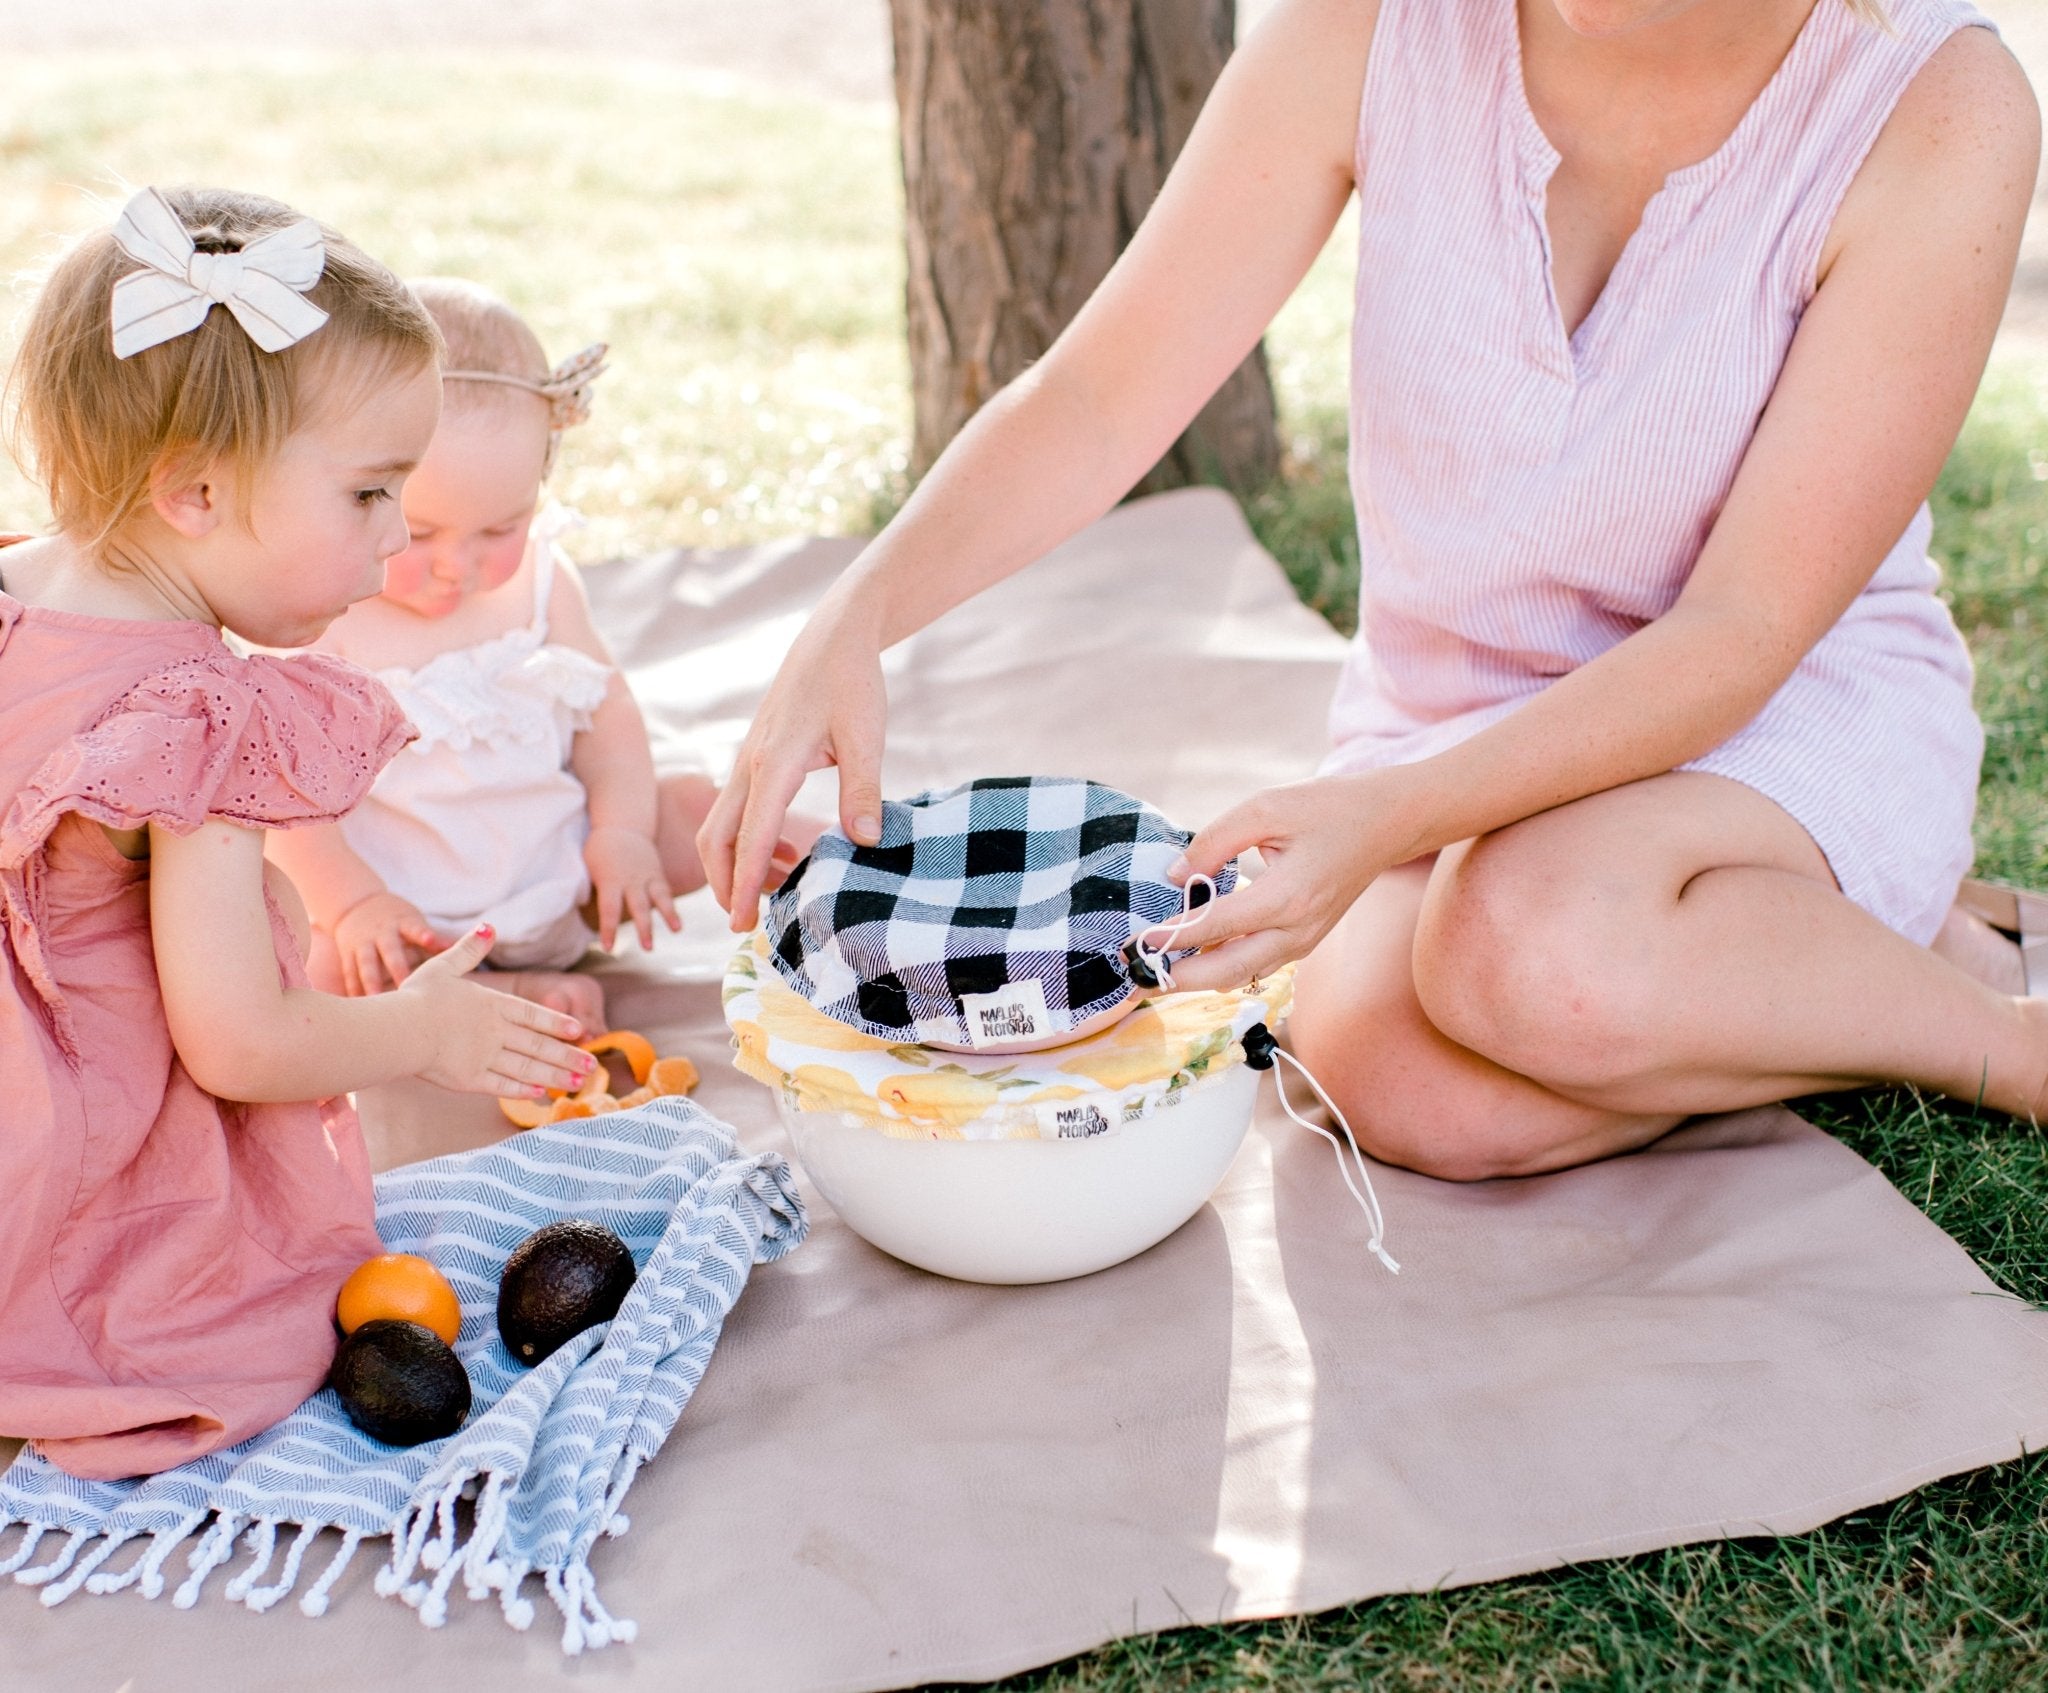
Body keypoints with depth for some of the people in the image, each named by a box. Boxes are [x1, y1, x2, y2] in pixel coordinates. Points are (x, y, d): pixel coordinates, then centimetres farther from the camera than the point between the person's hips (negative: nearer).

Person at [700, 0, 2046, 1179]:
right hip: (1446, 709, 4)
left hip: (1799, 715, -3)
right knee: (1405, 1087, -28)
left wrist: (1388, 819, -35)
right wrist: (857, 619, -30)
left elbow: (1744, 630, -22)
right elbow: (1100, 396, -13)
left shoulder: (1940, 111, -21)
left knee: (1539, 954, -36)